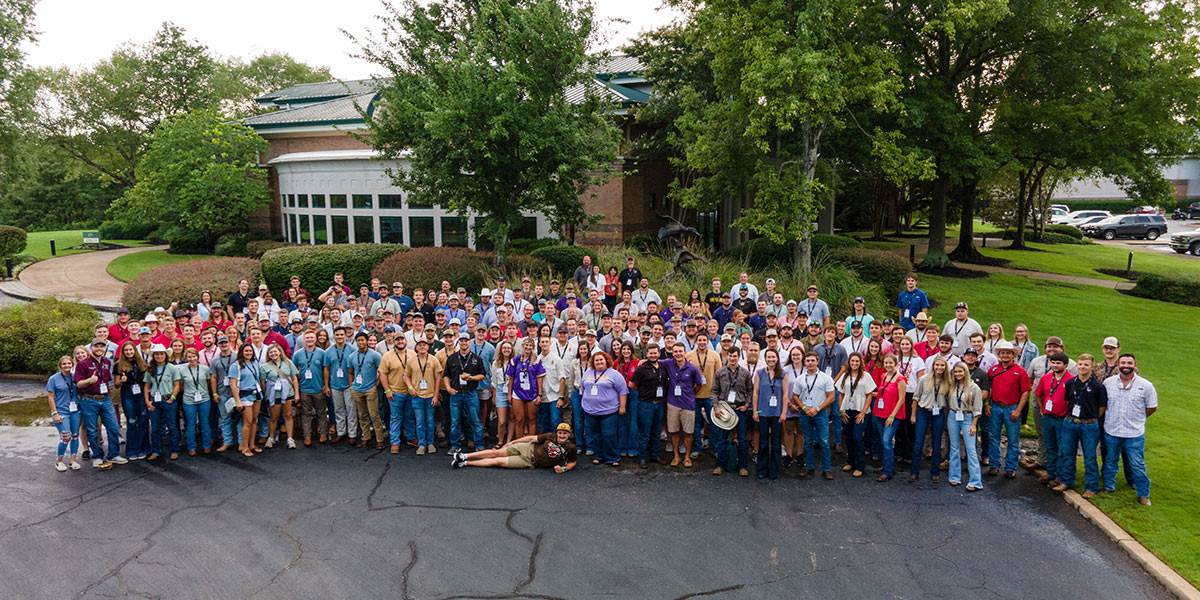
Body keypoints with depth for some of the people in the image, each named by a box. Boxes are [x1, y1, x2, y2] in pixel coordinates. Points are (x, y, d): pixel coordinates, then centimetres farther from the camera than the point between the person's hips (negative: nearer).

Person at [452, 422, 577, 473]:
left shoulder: (570, 448, -14)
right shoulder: (551, 437, -8)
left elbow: (572, 462, 1)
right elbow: (532, 438, 0)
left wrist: (563, 469, -21)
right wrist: (511, 442, 5)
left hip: (530, 462, -2)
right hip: (528, 449, 2)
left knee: (497, 461, -8)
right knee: (496, 453, -6)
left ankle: (465, 463, 2)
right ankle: (464, 456, 9)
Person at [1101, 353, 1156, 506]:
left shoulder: (1145, 385, -8)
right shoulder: (1108, 382, -4)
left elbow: (1152, 407, 2)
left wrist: (1136, 418, 6)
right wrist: (1111, 418, 7)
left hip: (1134, 433, -2)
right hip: (1111, 431, 2)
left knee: (1138, 465, 6)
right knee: (1110, 462, 16)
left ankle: (1143, 495, 22)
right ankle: (1108, 488, 32)